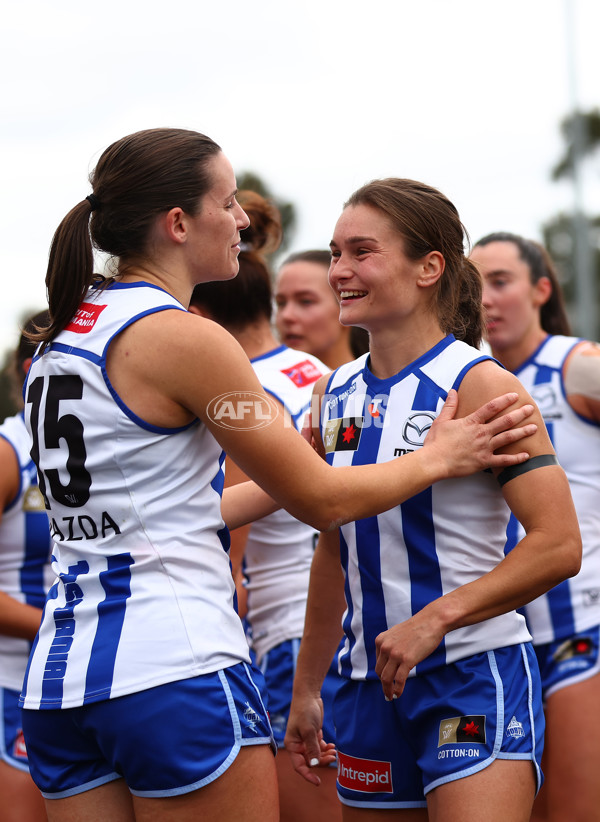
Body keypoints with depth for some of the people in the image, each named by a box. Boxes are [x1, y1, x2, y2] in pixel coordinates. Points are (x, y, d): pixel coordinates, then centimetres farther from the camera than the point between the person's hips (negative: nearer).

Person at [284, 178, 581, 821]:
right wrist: (306, 689, 21)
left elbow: (558, 546, -16)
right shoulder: (334, 395, 10)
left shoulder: (479, 386, -10)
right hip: (370, 684, 6)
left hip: (474, 677, -6)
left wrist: (435, 619, -22)